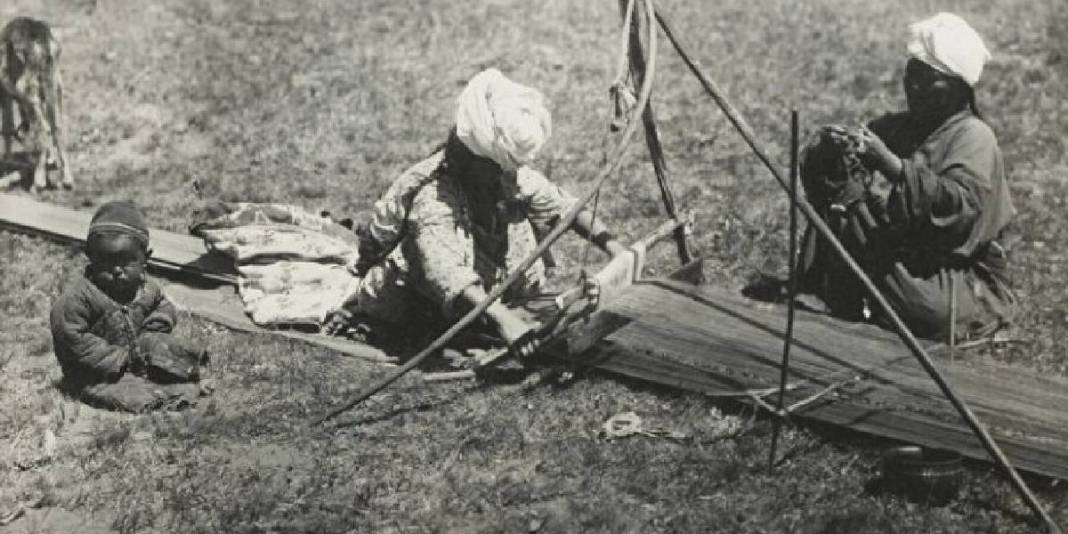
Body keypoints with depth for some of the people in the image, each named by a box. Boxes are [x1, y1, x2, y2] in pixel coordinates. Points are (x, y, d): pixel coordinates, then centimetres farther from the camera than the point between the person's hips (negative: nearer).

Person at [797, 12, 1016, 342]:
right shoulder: (894, 127, 10)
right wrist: (827, 153, -21)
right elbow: (816, 181, 4)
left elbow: (962, 206, -31)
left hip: (962, 275, -6)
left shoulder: (974, 137, -11)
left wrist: (891, 165, -39)